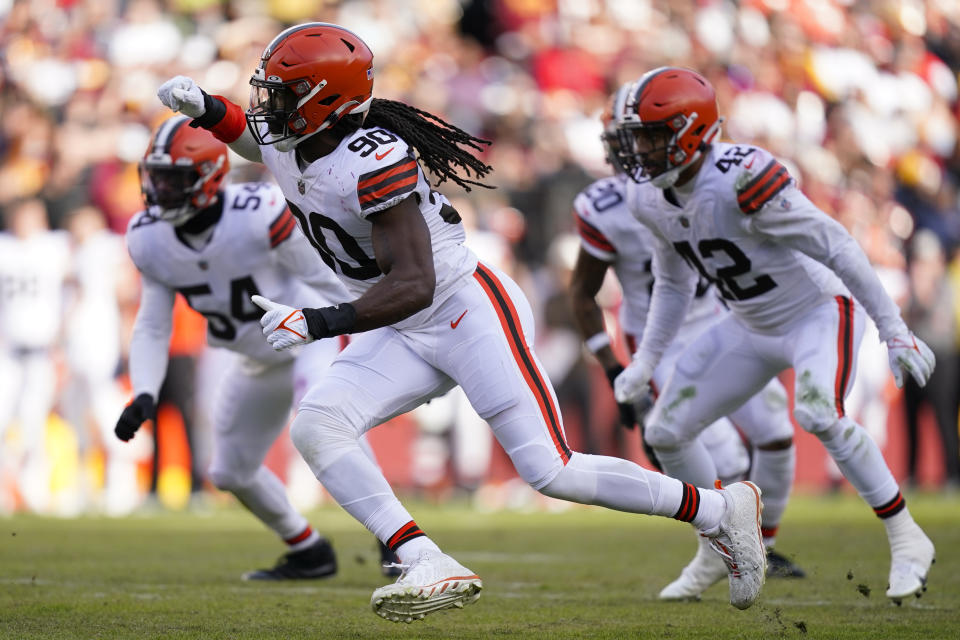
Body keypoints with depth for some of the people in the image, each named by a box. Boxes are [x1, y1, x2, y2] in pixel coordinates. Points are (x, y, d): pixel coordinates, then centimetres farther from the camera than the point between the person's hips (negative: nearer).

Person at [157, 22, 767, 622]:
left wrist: (316, 323, -39)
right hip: (405, 334, 9)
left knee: (552, 473, -13)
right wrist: (204, 107, 7)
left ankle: (720, 509, 6)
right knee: (316, 427, -15)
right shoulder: (283, 139, -1)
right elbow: (250, 134, 27)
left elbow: (412, 287, -30)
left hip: (471, 311, -9)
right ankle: (430, 567, -20)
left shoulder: (374, 161, -27)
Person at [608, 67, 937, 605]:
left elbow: (838, 247, -26)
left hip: (819, 312, -8)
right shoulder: (649, 197, -5)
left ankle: (908, 541, -19)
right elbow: (674, 283, 14)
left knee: (818, 413, -34)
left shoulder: (740, 180, -31)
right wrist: (647, 359, 8)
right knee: (668, 431, 3)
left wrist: (895, 333, -25)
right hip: (753, 328, 8)